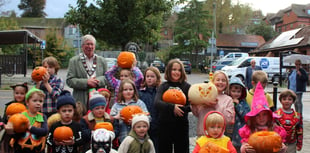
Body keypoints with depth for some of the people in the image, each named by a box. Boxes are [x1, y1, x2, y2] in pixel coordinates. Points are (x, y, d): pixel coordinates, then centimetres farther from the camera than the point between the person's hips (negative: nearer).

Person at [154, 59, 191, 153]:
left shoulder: (187, 86, 1)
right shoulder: (163, 86, 3)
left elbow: (191, 106, -5)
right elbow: (157, 103, -13)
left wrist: (181, 109, -24)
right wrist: (172, 107, -27)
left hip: (181, 125, -1)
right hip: (165, 125, 1)